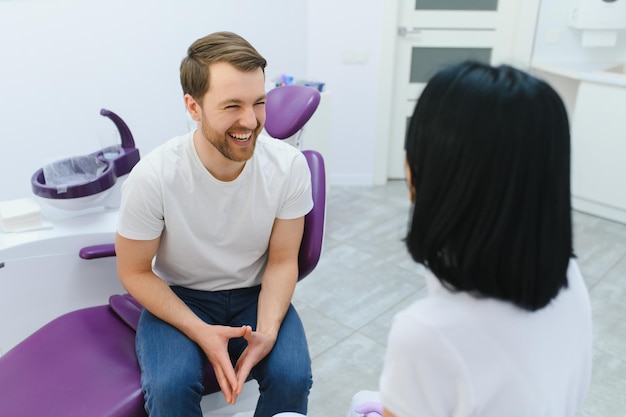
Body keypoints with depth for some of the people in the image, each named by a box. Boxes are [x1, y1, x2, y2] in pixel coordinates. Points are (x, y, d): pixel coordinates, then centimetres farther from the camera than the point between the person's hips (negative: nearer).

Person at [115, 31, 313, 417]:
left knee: (293, 377, -22)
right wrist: (201, 332, -22)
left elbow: (282, 261, -7)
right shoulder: (153, 177, -24)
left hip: (256, 294, 2)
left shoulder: (289, 165, -19)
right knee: (170, 386, -28)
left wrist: (267, 331, -23)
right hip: (179, 298, -1)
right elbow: (135, 272, -10)